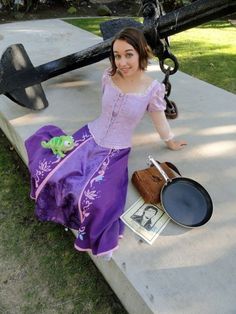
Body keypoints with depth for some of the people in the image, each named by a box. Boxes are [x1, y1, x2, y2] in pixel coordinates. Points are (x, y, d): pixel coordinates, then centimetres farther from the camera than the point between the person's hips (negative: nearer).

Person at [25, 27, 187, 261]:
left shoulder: (153, 89, -14)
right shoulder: (108, 76, -5)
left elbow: (159, 119, 3)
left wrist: (171, 143, 17)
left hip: (116, 152, -3)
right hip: (89, 137, 4)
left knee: (94, 199, -24)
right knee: (46, 169, -10)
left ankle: (92, 236, 12)